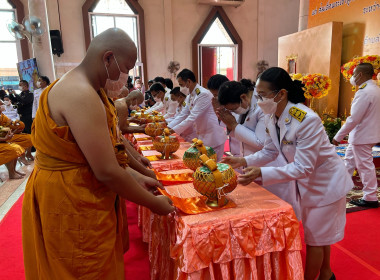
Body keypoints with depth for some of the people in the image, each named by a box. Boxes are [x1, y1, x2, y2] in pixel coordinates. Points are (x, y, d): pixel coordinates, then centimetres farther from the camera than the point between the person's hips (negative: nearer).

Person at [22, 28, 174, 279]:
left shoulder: (81, 88, 8)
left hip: (78, 198, 9)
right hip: (71, 207, -9)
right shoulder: (81, 96, -25)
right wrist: (154, 203, -12)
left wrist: (136, 177, 7)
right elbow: (107, 172, -25)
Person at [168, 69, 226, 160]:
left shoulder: (204, 94, -20)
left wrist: (173, 131, -21)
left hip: (213, 138, -9)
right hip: (201, 136, 9)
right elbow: (182, 115, 11)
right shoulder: (190, 96, 9)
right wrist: (168, 127, 0)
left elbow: (192, 118, -24)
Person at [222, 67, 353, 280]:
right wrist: (244, 161, -17)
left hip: (326, 182, -7)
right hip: (306, 180, 8)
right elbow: (269, 152, -2)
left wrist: (261, 173, -42)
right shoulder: (272, 117, -11)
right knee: (317, 233, 24)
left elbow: (303, 168, -34)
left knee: (316, 237, 8)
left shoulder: (307, 119, -35)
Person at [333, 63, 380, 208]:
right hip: (361, 134, 10)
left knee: (365, 166, 0)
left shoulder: (364, 92, -22)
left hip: (362, 136, -10)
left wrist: (338, 136, -18)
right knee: (349, 161, 20)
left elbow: (353, 119, -25)